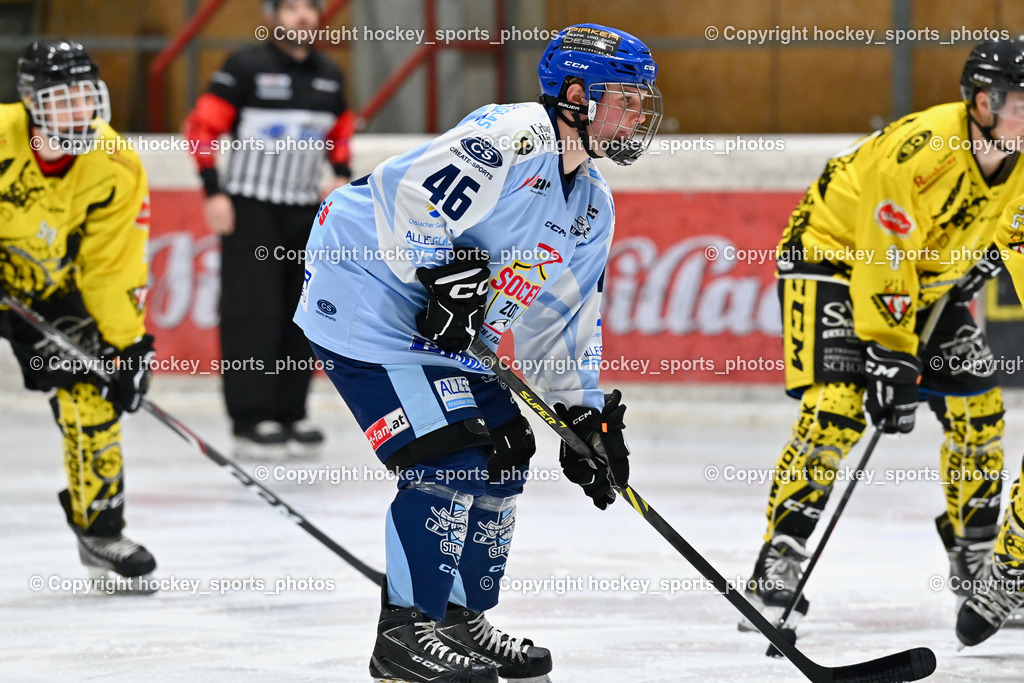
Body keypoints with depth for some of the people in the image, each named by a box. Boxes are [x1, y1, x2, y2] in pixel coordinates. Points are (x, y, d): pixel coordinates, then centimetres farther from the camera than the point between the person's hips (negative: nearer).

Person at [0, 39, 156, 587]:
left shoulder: (116, 169, -19)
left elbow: (111, 269, -12)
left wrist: (130, 344, -16)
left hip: (55, 288, 3)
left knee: (89, 394, -5)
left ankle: (101, 530, 12)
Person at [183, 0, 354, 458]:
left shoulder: (329, 76, 10)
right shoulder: (245, 68, -8)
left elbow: (340, 131, 24)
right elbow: (202, 127, -8)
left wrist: (342, 175, 7)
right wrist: (213, 192, -14)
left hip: (306, 212, 6)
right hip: (249, 209, -6)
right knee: (253, 316, -10)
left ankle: (290, 415, 13)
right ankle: (251, 423, -10)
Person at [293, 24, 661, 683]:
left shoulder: (594, 206, 11)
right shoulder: (513, 137, -20)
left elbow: (563, 318, 17)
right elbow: (405, 191, -29)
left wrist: (586, 415, 11)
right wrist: (444, 273, -30)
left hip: (447, 331, 10)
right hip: (367, 300, -10)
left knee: (504, 453, 10)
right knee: (451, 455, -17)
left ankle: (461, 619, 22)